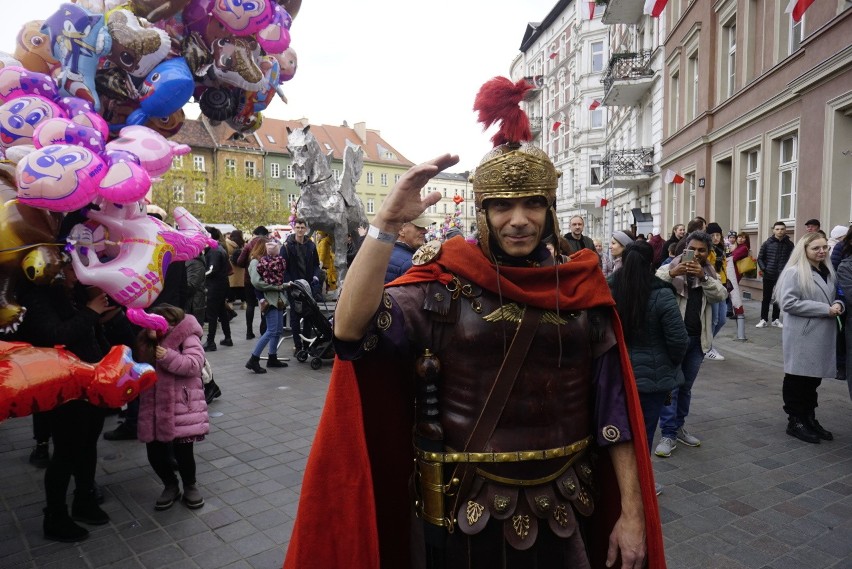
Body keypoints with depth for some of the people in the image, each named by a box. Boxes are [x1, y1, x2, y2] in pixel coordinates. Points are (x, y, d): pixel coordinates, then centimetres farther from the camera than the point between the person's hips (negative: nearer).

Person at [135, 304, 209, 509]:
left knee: (183, 451, -1)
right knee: (155, 453, 8)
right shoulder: (148, 343, 13)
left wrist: (169, 357, -28)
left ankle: (190, 487, 25)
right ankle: (170, 487, 32)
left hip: (181, 409, -6)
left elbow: (194, 364, -21)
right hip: (155, 409, 6)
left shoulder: (187, 338, -8)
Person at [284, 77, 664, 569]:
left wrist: (632, 512, -1)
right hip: (463, 513, -2)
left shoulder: (581, 289, -2)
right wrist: (387, 225, -32)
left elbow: (613, 408, -1)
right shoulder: (444, 284, -11)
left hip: (561, 512, 3)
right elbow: (352, 329, -26)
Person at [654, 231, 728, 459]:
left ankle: (679, 426, 29)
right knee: (670, 386, -4)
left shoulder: (710, 272, 10)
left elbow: (721, 295, -7)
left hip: (698, 338, 5)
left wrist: (703, 276, -22)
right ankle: (668, 434, 1)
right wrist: (671, 273, -36)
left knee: (686, 386, 16)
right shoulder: (672, 267, -4)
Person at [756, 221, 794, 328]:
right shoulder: (767, 243, 0)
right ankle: (763, 319, 12)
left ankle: (775, 319, 20)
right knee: (766, 298, 5)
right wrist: (763, 269, -7)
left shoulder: (789, 244, 0)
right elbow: (760, 258, 5)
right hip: (768, 276, 0)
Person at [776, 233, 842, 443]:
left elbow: (836, 296, 23)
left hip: (822, 336, 7)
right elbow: (788, 303, -20)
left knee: (814, 378, 15)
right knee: (798, 378, 3)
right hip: (801, 336, -7)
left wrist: (838, 304, -2)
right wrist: (826, 309, -19)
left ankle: (809, 418, 28)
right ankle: (795, 421, 14)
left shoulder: (828, 271, 12)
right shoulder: (794, 272, -13)